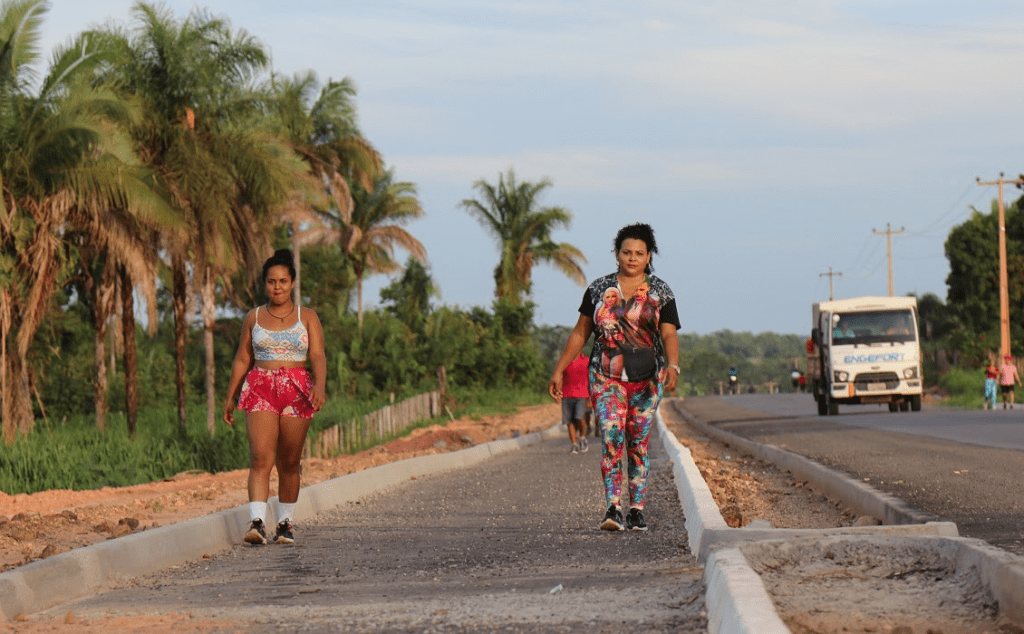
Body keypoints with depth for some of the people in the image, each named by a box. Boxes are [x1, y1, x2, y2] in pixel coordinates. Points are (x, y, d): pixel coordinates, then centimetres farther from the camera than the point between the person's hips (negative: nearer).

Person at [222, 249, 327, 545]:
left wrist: (320, 386, -23)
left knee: (289, 463, 5)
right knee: (260, 459, -15)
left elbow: (318, 356, -5)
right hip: (260, 389, 0)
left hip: (297, 391, 0)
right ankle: (257, 523, -26)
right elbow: (242, 360, 15)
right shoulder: (254, 318, 10)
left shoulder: (307, 317, 5)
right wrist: (230, 398, 14)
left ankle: (286, 523, 18)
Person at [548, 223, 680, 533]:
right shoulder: (599, 288, 5)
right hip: (606, 378, 0)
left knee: (638, 445, 4)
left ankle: (636, 511, 12)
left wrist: (673, 367, -27)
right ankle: (613, 510, -21)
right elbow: (580, 333, 10)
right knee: (612, 439, -15)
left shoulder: (660, 292, 1)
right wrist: (558, 371, 7)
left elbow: (669, 336, -8)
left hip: (645, 379, 0)